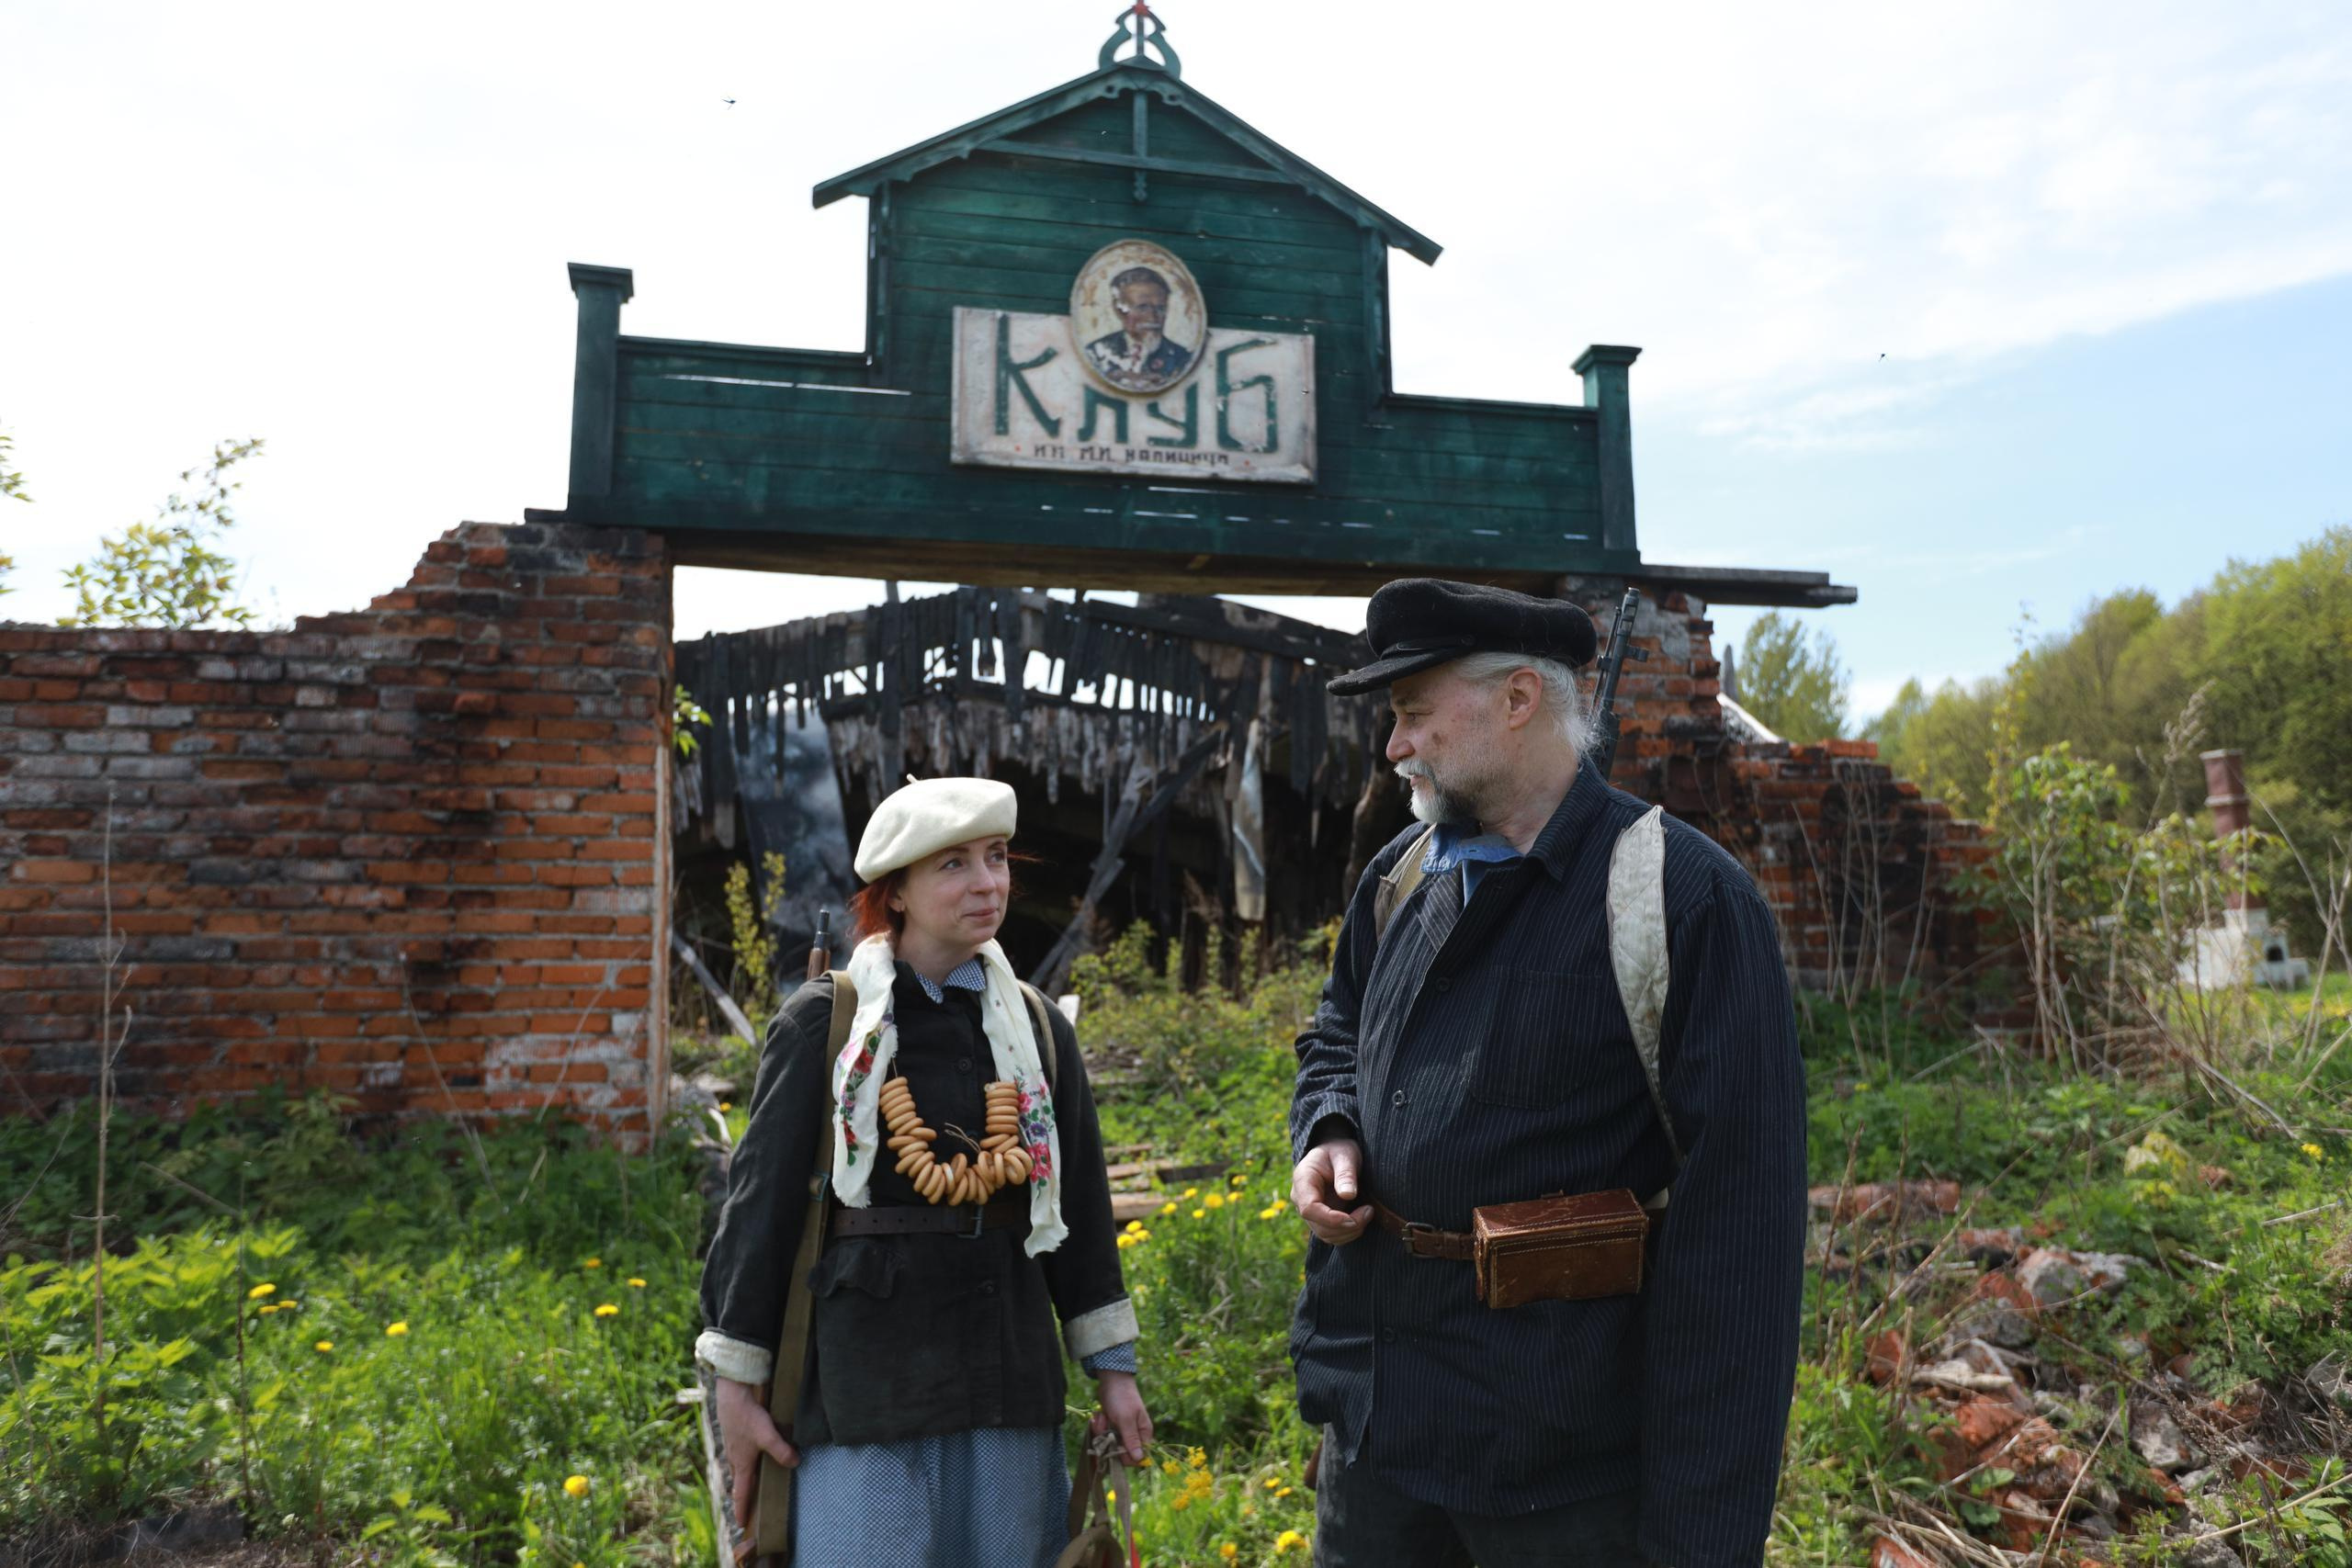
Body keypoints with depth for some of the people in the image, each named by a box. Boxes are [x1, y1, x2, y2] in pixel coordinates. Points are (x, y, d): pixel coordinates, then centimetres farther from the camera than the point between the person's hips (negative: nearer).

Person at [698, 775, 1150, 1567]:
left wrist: (1112, 1366, 9)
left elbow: (1081, 1206, 10)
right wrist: (737, 1380, -2)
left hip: (1009, 1369, 4)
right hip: (867, 1366, -3)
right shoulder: (823, 1021, -5)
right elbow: (762, 1202, -3)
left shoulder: (1038, 1029, 6)